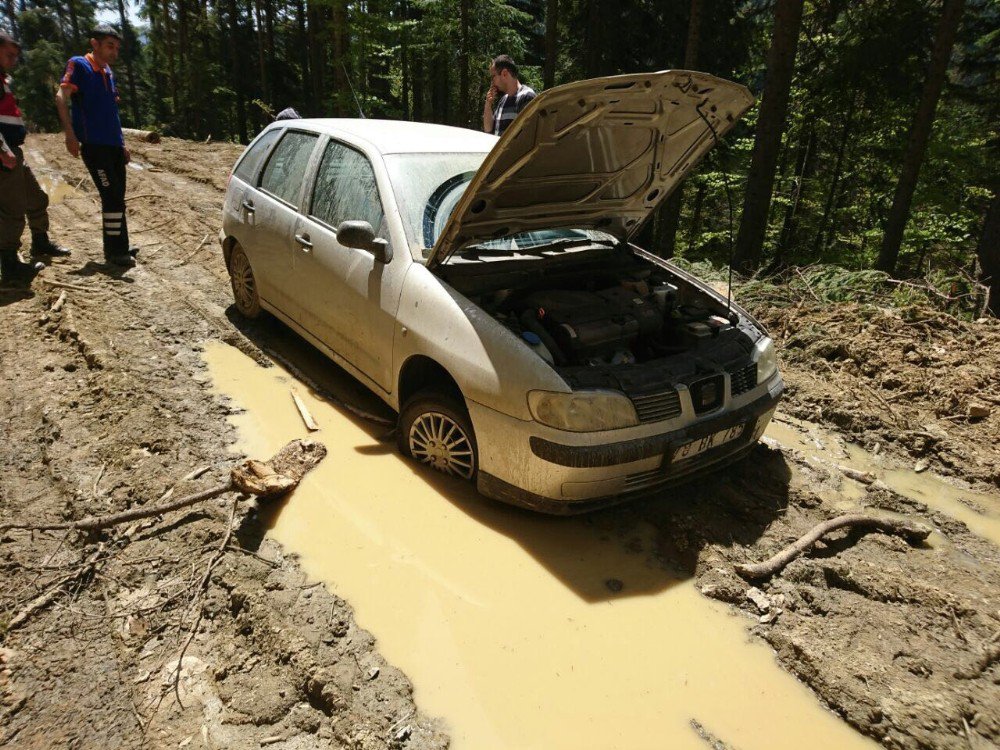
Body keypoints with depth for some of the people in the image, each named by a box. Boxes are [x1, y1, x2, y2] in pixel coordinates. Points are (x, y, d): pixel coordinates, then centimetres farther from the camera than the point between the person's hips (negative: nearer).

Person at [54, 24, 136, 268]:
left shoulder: (108, 72, 17)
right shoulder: (79, 65, -5)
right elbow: (61, 97, -16)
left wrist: (122, 144, 20)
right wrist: (70, 134, -25)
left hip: (113, 145, 8)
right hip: (93, 145, -8)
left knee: (116, 197, 10)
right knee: (113, 197, -11)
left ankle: (118, 247, 18)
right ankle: (114, 251, -6)